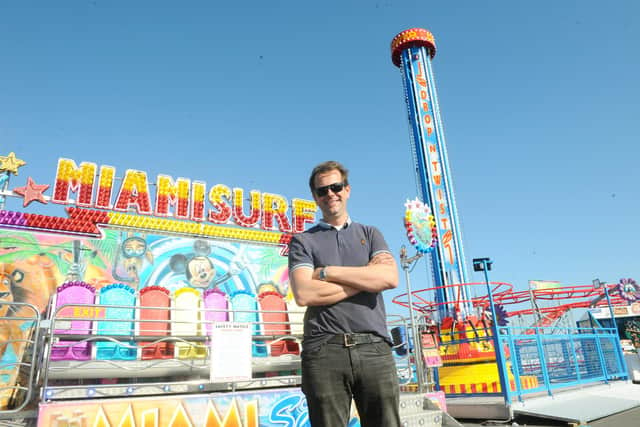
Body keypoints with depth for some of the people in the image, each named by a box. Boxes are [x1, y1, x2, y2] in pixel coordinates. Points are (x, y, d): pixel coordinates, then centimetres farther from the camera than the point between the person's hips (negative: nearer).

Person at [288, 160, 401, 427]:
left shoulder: (370, 234, 17)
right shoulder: (303, 241, 10)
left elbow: (390, 278, -3)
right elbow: (303, 294, -7)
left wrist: (328, 272, -5)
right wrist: (366, 276, -3)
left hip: (374, 347, 2)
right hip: (324, 351, -1)